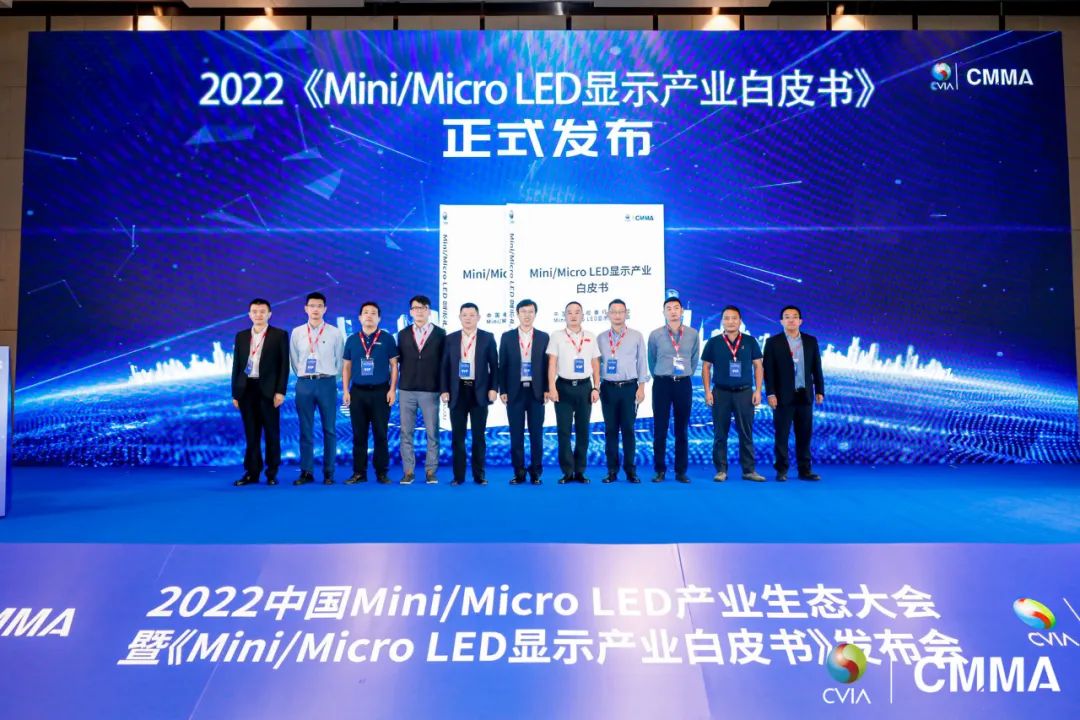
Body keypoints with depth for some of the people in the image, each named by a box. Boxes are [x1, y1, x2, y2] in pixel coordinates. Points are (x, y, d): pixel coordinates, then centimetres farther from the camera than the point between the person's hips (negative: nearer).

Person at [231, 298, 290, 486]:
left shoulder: (279, 335, 1)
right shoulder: (241, 336, 12)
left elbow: (284, 365, -2)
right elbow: (237, 365, 11)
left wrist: (280, 391, -10)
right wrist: (235, 393, 7)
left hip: (268, 390, -3)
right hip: (246, 389, 3)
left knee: (272, 433, 3)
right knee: (251, 434, 7)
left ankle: (272, 473, 11)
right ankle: (252, 473, 14)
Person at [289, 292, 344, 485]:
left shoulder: (334, 333, 0)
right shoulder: (297, 333, 6)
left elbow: (340, 360, 4)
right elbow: (294, 359, 12)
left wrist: (330, 378, 4)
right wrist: (303, 376, 9)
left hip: (327, 383, -2)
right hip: (304, 383, 2)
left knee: (329, 430, 2)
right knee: (305, 430, 5)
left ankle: (328, 473, 9)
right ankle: (306, 472, 12)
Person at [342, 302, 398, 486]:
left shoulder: (387, 339, 2)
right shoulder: (352, 340, 9)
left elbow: (394, 365, 1)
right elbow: (346, 367, 11)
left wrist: (393, 390, -6)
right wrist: (346, 391, 3)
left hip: (380, 392, -2)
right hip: (357, 392, 2)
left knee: (380, 434, 1)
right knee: (359, 435, 5)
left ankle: (382, 472, 9)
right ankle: (359, 472, 12)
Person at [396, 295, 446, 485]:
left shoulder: (440, 333, 2)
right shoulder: (403, 334, 9)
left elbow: (444, 361, 2)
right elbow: (400, 360, 9)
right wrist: (401, 382, 2)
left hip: (430, 391, -2)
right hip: (406, 390, 2)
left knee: (432, 433, 2)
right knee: (406, 432, 4)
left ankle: (430, 471, 11)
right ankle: (408, 471, 12)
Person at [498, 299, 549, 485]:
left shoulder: (544, 337, 5)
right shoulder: (507, 337, 4)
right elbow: (502, 365, 4)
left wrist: (546, 389, -3)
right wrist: (502, 390, -2)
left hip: (536, 391, 0)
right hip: (514, 391, 0)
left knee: (536, 434, 4)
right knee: (516, 434, 4)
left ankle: (535, 472, 12)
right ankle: (519, 472, 12)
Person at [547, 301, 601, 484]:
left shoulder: (590, 337, 8)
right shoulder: (557, 337, 1)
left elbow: (595, 365, 9)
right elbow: (551, 364, -3)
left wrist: (596, 388, 2)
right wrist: (551, 388, -11)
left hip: (584, 386, 2)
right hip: (564, 386, -2)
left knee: (583, 431, 6)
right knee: (564, 431, 0)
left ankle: (580, 471, 16)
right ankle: (567, 472, 9)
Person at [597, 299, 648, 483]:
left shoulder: (636, 336, 3)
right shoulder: (601, 338, 7)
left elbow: (642, 362, 3)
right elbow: (597, 363, 9)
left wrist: (641, 387, -3)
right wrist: (596, 387, 4)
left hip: (629, 387, -1)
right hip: (608, 387, 1)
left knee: (628, 429, 1)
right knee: (610, 429, 4)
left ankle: (630, 470, 10)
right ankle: (612, 470, 11)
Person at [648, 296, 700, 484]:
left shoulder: (692, 334, 2)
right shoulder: (655, 335, -2)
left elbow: (694, 359, 13)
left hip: (683, 384, 1)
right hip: (662, 383, -1)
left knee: (682, 429, 5)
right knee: (660, 429, 0)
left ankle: (681, 471, 13)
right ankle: (660, 470, 9)